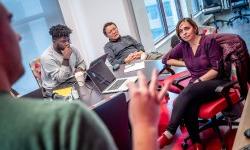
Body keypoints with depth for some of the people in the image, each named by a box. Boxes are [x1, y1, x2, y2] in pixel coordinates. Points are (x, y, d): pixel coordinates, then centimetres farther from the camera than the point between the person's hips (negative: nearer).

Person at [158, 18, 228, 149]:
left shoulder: (208, 41, -7)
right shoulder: (183, 46, 8)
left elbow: (217, 69, -11)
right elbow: (167, 60, 17)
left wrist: (199, 81, -18)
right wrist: (185, 63, 4)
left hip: (216, 82, -4)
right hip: (196, 84, 4)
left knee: (188, 91, -35)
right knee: (189, 105, -32)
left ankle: (168, 134, -37)